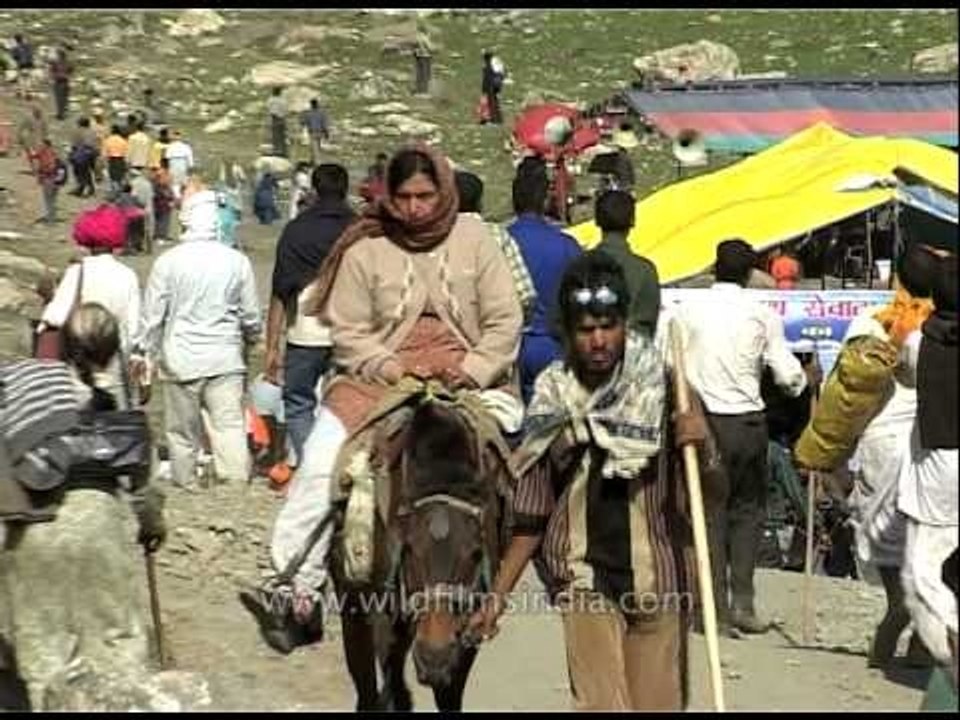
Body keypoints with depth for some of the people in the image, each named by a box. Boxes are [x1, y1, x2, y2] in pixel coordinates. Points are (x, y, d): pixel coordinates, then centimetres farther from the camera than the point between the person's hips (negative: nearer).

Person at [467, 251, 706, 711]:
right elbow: (531, 513, 6)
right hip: (585, 578, 0)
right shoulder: (554, 397, 0)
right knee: (599, 703, -9)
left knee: (658, 703, 10)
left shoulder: (663, 385, -4)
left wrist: (701, 443, -22)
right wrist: (499, 594, 2)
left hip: (658, 578, 0)